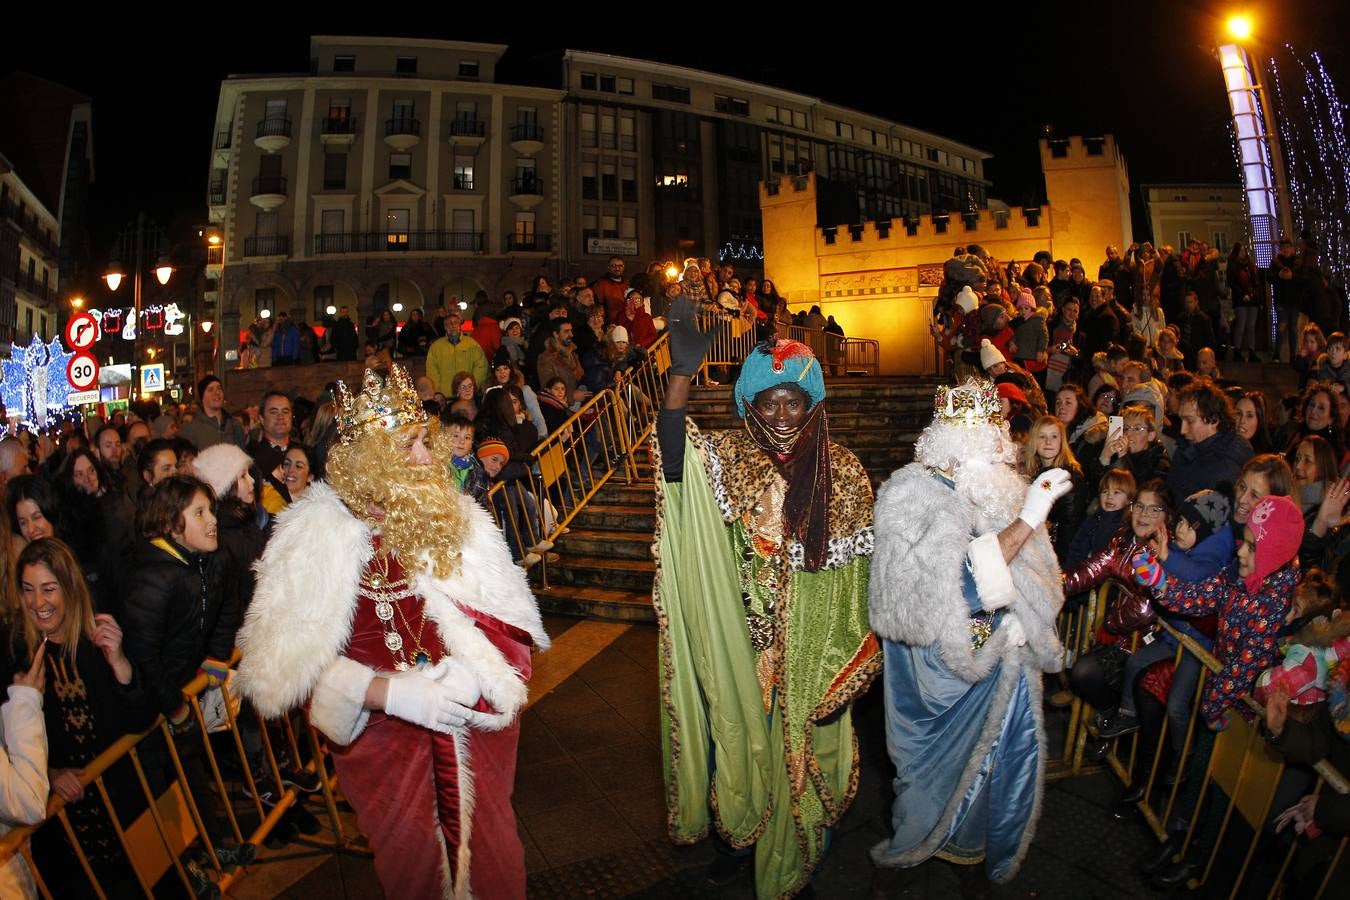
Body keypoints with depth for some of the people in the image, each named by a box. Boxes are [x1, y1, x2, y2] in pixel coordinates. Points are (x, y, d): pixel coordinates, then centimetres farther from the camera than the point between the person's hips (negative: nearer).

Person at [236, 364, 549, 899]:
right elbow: (282, 663, -13)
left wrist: (469, 671, -19)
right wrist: (390, 692, -22)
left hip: (476, 722, 2)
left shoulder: (455, 517, -2)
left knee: (492, 856, 16)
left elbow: (510, 619, -1)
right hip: (384, 734, -2)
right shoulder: (313, 535, -10)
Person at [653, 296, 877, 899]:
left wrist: (849, 663, -3)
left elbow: (860, 566, -3)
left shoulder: (842, 473, -8)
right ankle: (742, 835, 44)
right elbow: (674, 458, -31)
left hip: (811, 649, 0)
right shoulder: (727, 458, -8)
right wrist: (682, 374, -45)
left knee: (798, 747, 16)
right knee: (742, 738, 17)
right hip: (742, 646, 1)